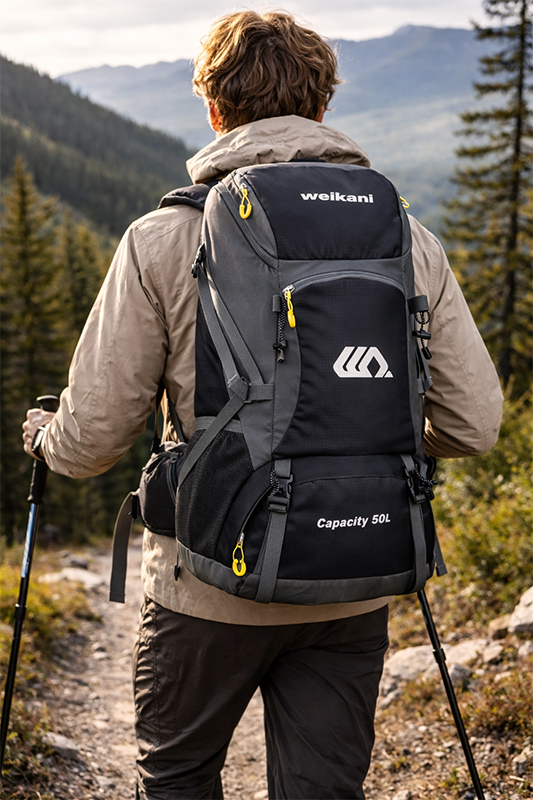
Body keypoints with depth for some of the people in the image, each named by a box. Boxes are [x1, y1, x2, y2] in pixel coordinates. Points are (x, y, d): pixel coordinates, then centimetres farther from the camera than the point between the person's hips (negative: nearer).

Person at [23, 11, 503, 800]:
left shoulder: (162, 241, -11)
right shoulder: (408, 241, -3)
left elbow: (95, 432, -8)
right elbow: (473, 425, 0)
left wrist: (45, 436, 15)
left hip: (210, 587, -2)